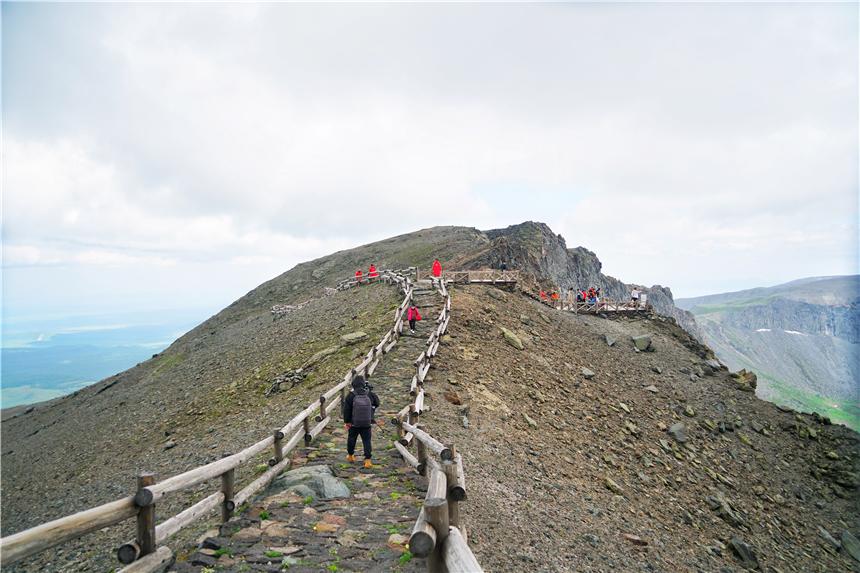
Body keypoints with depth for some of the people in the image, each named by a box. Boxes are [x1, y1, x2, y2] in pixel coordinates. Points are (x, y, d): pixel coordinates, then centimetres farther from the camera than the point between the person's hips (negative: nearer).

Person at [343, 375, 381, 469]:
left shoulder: (351, 396, -13)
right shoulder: (370, 395, -9)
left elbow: (346, 409, -8)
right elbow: (377, 403, 10)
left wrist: (346, 422, 4)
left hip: (354, 424, 0)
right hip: (367, 424, 0)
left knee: (351, 439, 22)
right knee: (367, 441, 6)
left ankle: (350, 455, 39)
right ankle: (367, 460, -3)